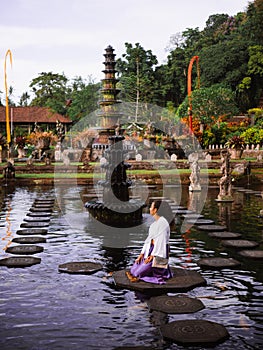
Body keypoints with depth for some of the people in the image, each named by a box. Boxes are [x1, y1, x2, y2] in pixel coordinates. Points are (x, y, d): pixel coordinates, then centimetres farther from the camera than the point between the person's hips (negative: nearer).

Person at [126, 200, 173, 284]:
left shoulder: (163, 223, -16)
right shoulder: (154, 223, 12)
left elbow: (160, 241, -19)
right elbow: (149, 239, 11)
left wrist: (152, 256, -19)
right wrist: (142, 254, 4)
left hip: (159, 252, -9)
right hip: (151, 250, 9)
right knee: (137, 263, -1)